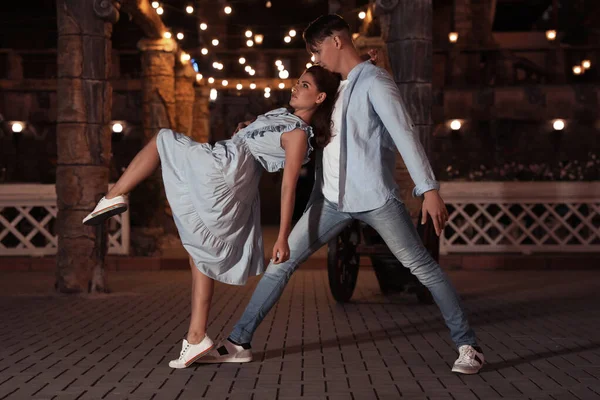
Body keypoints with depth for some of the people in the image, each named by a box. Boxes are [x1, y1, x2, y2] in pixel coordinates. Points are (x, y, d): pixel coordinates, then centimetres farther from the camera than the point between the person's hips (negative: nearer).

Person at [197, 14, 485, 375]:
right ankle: (239, 343, 8)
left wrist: (429, 189, -24)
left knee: (423, 266, -3)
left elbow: (405, 134, -16)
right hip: (332, 198, 7)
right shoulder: (336, 87, 18)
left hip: (374, 196, -7)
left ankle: (468, 345, 7)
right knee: (282, 263, 3)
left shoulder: (374, 81, -7)